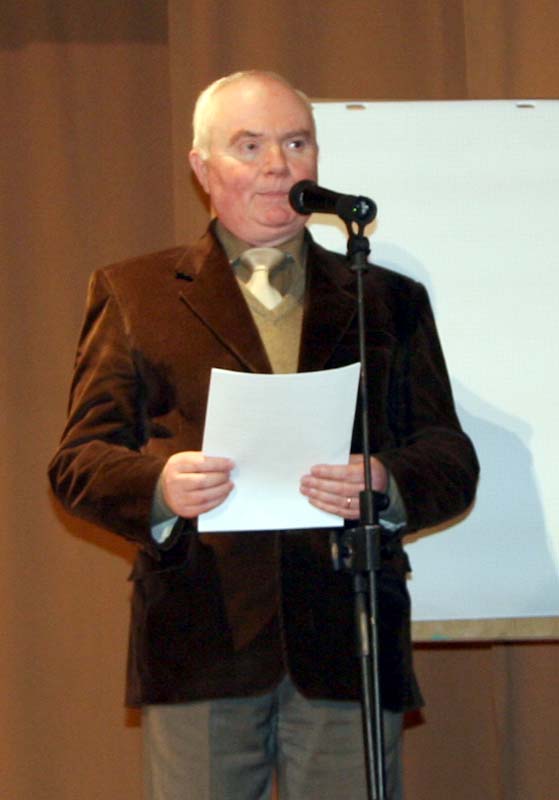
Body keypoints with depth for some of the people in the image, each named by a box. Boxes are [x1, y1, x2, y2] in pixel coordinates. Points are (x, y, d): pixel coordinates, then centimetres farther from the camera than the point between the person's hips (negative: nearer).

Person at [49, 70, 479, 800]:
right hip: (201, 647, -1)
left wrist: (386, 485, -11)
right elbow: (79, 461, 7)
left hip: (348, 644, 1)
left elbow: (453, 462, 12)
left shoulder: (390, 301, 19)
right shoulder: (133, 295, 14)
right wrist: (158, 486, -15)